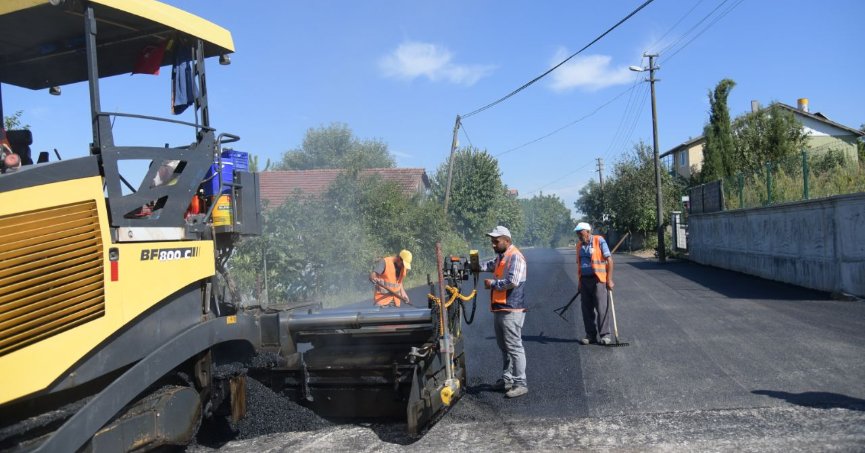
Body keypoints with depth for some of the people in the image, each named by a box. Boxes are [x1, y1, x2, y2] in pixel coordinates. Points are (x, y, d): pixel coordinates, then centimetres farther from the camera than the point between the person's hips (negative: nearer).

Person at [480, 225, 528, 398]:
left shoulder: (515, 257, -14)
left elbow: (512, 281, -23)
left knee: (514, 346, -7)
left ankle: (520, 384, -3)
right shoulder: (500, 256, 16)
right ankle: (507, 379, 26)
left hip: (511, 310, -10)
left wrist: (492, 283, -12)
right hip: (499, 308, 10)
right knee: (503, 346, 16)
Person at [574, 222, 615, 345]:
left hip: (598, 280, -5)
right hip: (584, 280, 6)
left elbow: (609, 260, -6)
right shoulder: (579, 245, 12)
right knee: (587, 309, 5)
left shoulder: (599, 241, -4)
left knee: (601, 308, -6)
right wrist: (579, 282, 15)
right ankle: (591, 335, 13)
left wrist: (609, 279, -11)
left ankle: (605, 335, 0)